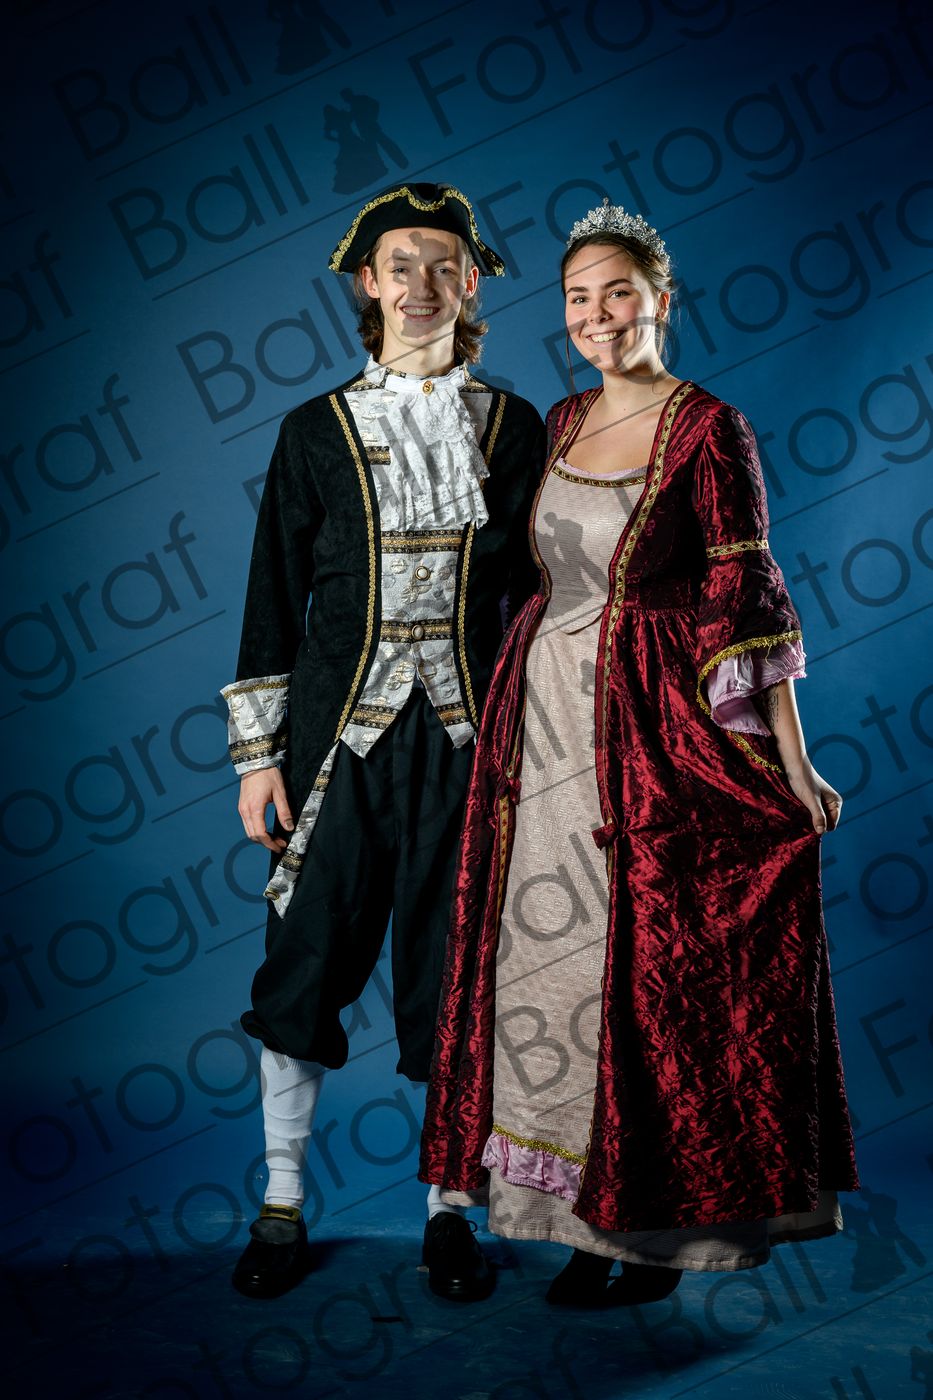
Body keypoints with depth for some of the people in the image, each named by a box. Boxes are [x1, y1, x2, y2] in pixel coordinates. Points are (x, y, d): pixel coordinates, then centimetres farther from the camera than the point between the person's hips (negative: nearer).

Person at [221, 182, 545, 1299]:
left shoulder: (513, 430, 7)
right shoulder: (317, 431, 5)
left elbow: (534, 590, 9)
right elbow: (274, 600, 5)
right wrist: (257, 753, 0)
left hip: (468, 735, 0)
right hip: (340, 732, 0)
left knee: (455, 966, 5)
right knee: (304, 962, 3)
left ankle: (449, 1209, 21)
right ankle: (282, 1205, 21)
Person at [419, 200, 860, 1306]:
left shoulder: (707, 429, -7)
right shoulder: (561, 423, 12)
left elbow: (747, 596, -10)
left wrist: (793, 764, -12)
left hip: (657, 726, -6)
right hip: (547, 718, 6)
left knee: (657, 969, 0)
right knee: (553, 960, 7)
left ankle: (667, 1226, 17)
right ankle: (592, 1221, 20)